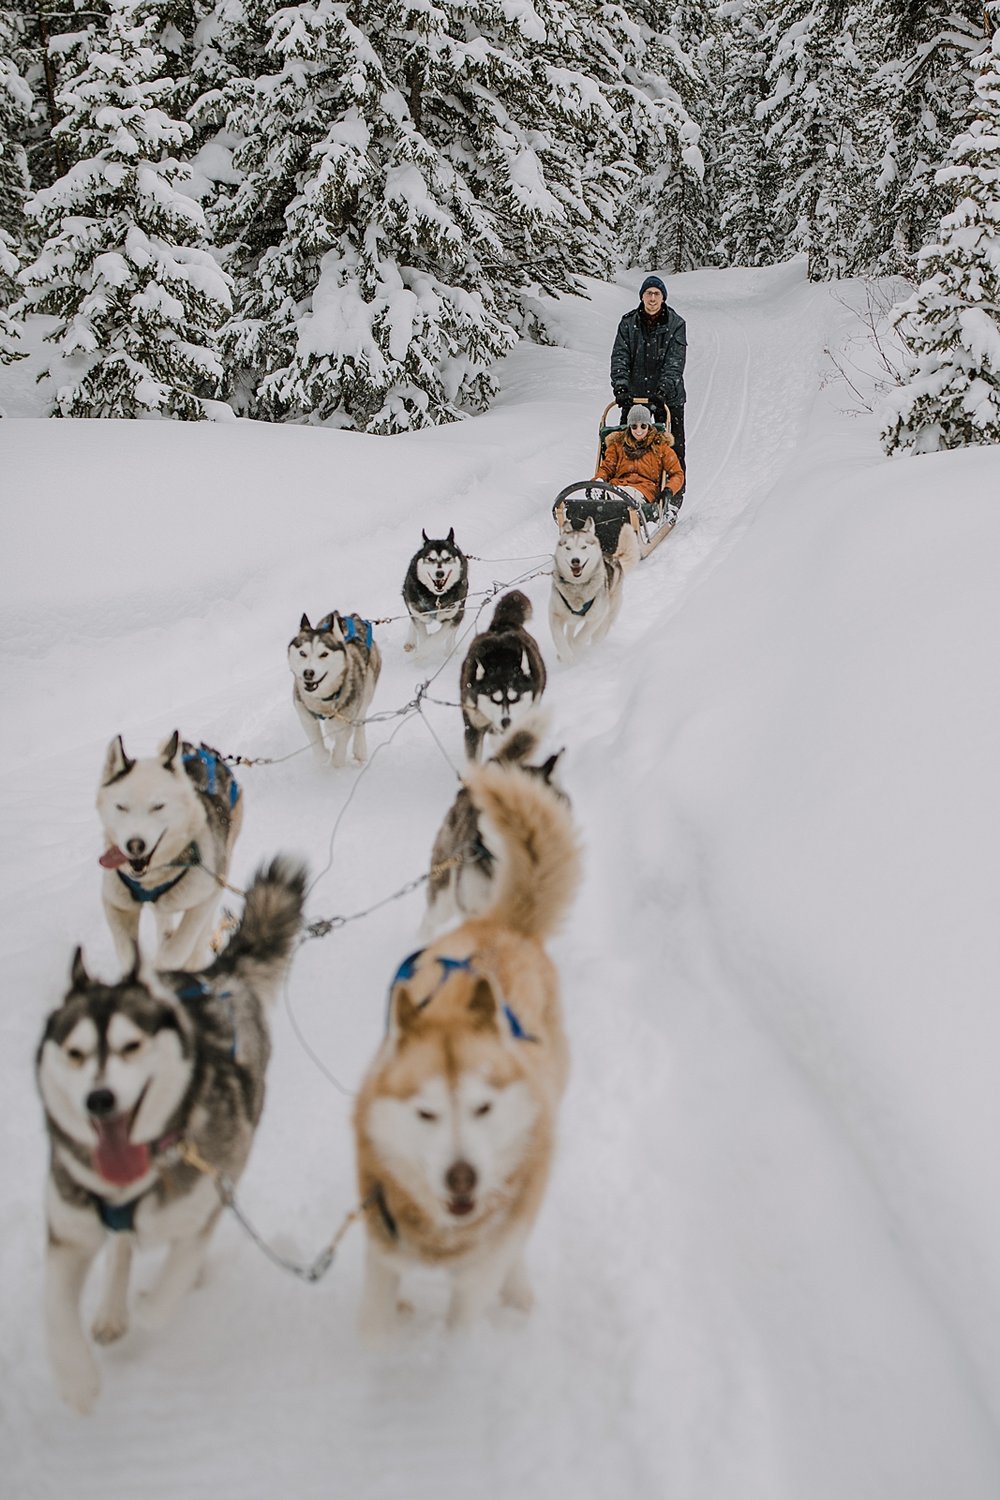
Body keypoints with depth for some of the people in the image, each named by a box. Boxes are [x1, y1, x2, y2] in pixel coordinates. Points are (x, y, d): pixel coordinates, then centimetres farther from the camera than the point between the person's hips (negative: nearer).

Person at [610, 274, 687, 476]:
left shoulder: (676, 324, -3)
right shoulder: (628, 323, 3)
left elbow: (675, 361, -12)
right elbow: (619, 356, -5)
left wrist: (664, 389, -26)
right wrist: (620, 385, -21)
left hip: (668, 396, -1)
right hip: (634, 394, 2)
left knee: (673, 447, 2)